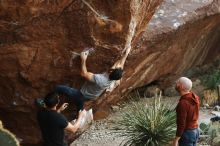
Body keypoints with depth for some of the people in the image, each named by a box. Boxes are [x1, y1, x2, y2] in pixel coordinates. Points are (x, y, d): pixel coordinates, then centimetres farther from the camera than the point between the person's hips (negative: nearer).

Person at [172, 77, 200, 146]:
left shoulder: (182, 103, -27)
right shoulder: (195, 98, -1)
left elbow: (181, 124, -24)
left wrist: (175, 140, -17)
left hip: (186, 134, -9)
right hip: (194, 132, 9)